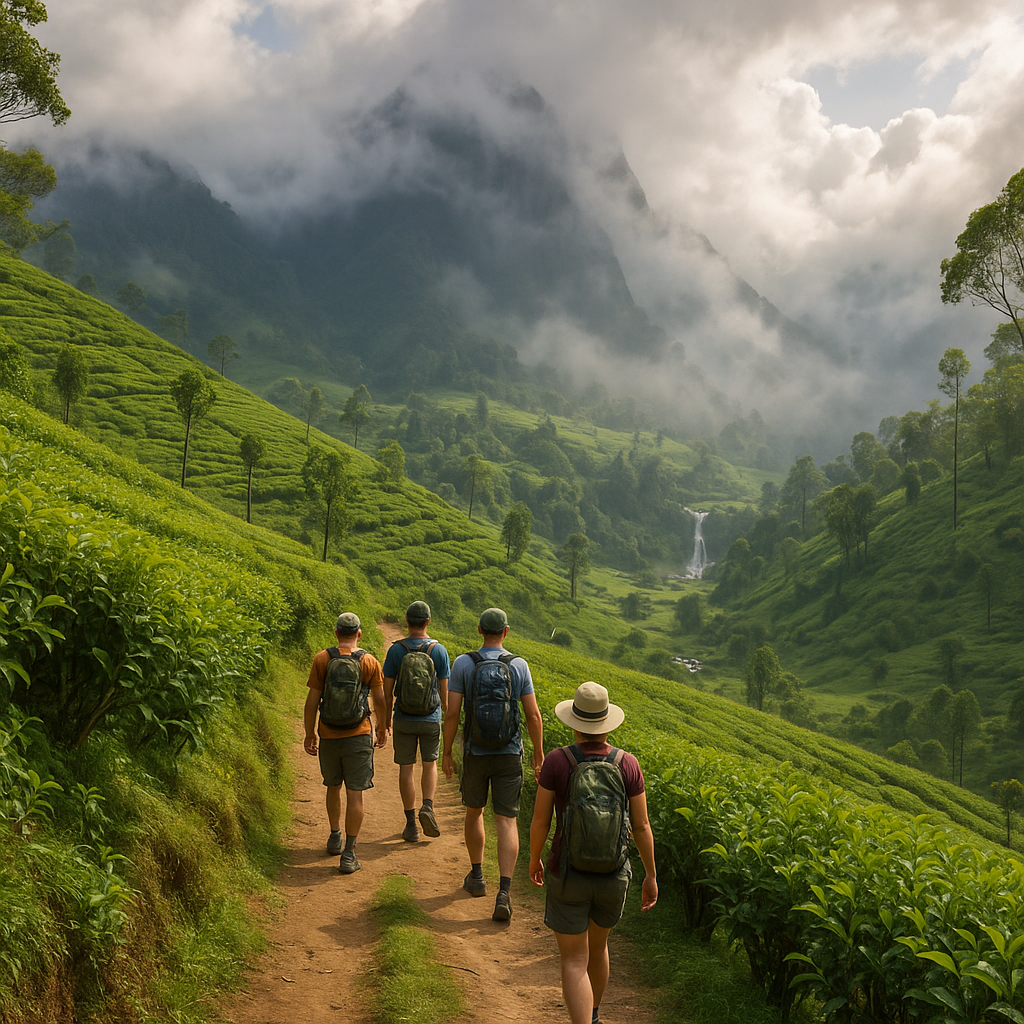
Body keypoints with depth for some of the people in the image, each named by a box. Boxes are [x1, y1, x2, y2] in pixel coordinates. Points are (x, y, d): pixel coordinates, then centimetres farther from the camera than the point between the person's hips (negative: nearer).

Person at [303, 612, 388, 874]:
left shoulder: (322, 659, -5)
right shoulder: (369, 662, -6)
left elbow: (312, 701, -5)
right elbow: (379, 700, 2)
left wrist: (310, 734, 6)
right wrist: (383, 728, 18)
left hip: (329, 736, 2)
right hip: (358, 736, -2)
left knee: (333, 786, 22)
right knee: (355, 794, 1)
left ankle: (335, 837, 37)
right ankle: (348, 855, -1)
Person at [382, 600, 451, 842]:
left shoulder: (395, 650, -9)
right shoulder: (439, 650, -9)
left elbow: (387, 690, -4)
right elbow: (444, 690, -3)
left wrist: (387, 719, 10)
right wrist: (445, 717, 12)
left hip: (404, 719, 0)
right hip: (431, 720, 0)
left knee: (406, 768, 9)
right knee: (430, 765, 18)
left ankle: (411, 824, 11)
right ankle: (428, 807, -5)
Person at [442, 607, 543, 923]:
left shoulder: (463, 664, -7)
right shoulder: (519, 666, -6)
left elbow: (452, 713, -9)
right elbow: (533, 715, -5)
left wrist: (446, 753, 2)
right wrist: (539, 754, 7)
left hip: (475, 754, 0)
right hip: (509, 755, 0)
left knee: (474, 812, 22)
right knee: (506, 822, 1)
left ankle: (476, 877, 34)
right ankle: (504, 893, -11)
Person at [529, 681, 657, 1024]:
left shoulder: (557, 761, -17)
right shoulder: (627, 764, -11)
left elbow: (539, 821, -11)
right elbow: (641, 825, -7)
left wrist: (534, 859, 8)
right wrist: (651, 876, 6)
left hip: (568, 876, -3)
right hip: (613, 878, 3)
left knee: (574, 962, 4)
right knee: (597, 945, 29)